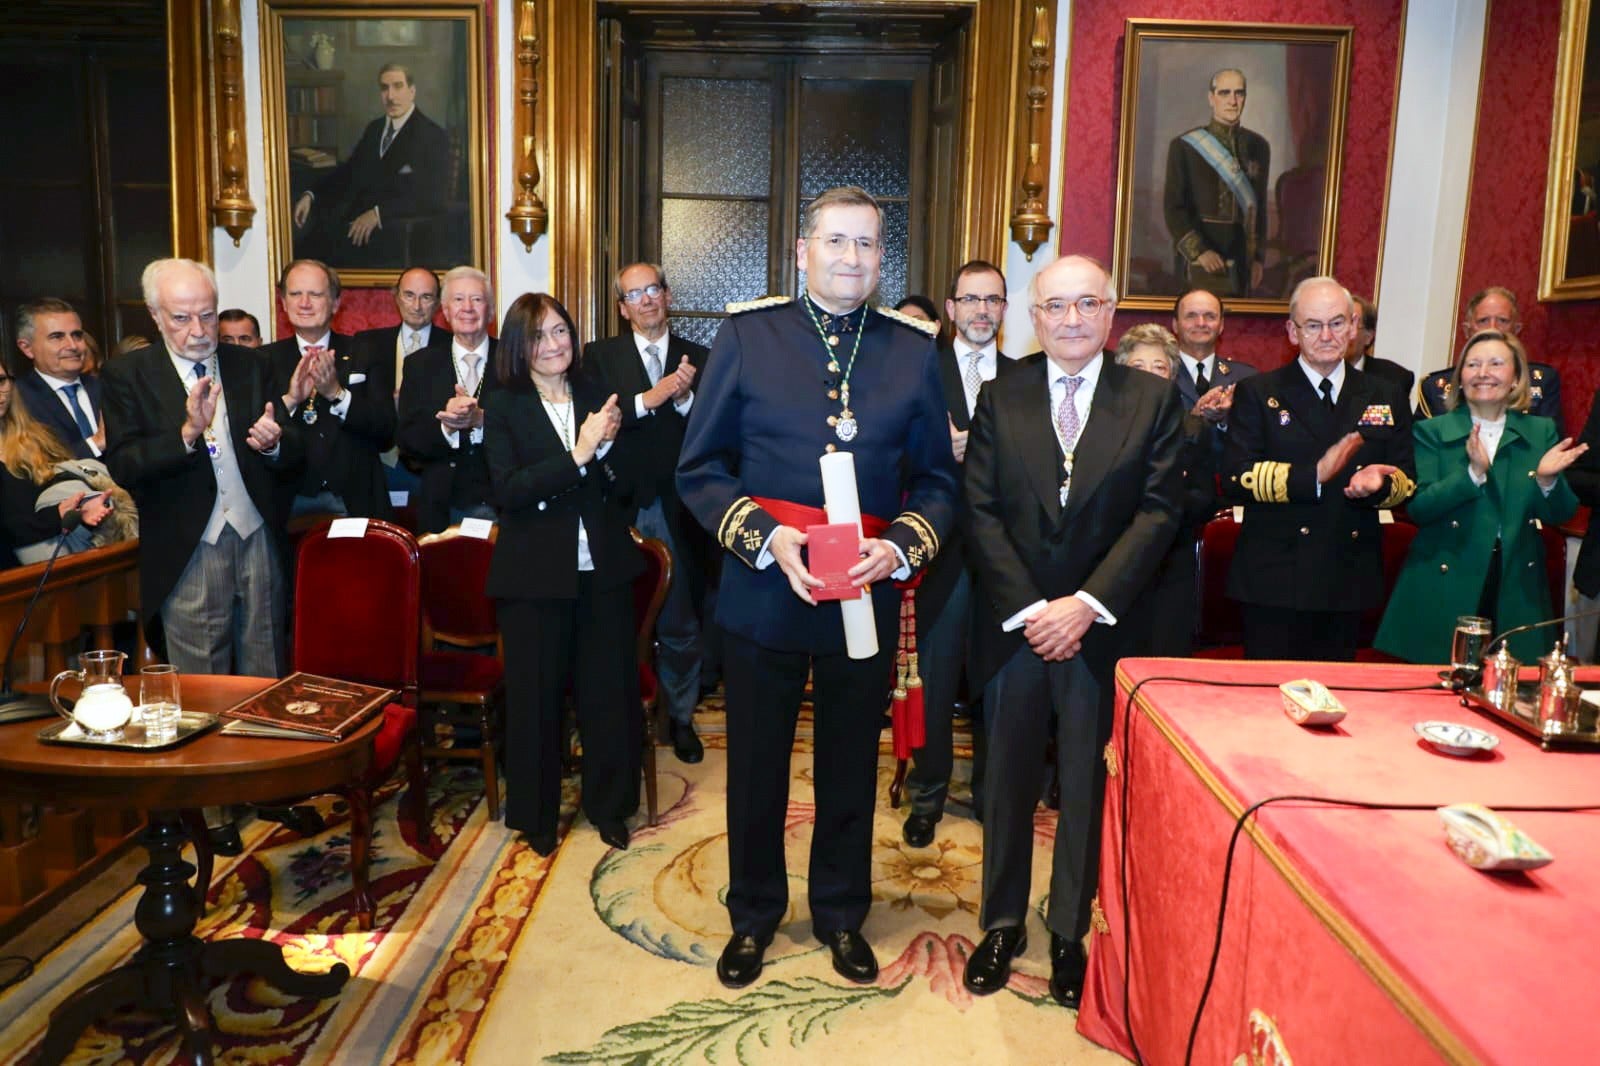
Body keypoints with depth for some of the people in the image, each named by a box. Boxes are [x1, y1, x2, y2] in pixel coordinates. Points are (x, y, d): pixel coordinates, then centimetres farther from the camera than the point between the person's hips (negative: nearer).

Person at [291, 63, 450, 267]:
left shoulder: (433, 137, -2)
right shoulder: (374, 128, 21)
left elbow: (430, 198, -13)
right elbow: (346, 170, 21)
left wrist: (378, 213, -22)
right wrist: (310, 195, 3)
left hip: (394, 229, -7)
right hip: (352, 217, 7)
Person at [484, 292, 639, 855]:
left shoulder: (595, 395, 6)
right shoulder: (505, 410, -3)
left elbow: (625, 482, 10)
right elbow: (507, 489, -16)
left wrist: (608, 445, -11)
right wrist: (578, 454, -23)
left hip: (602, 567, 3)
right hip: (536, 572, -2)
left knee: (608, 688, 8)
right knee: (536, 695, 8)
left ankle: (608, 804, 27)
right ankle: (536, 813, 26)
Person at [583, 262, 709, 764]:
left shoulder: (698, 359, 8)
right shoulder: (601, 355, 6)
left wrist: (685, 399, -15)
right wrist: (648, 399, -17)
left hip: (678, 511, 1)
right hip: (621, 508, 0)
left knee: (681, 624, 8)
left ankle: (680, 717, 26)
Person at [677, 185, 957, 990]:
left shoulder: (913, 349, 3)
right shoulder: (746, 335, -2)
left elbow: (936, 480, 6)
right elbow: (700, 468, -2)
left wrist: (899, 547, -12)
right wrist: (766, 538, -16)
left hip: (867, 594, 2)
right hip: (762, 588, -1)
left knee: (851, 765, 16)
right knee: (756, 764, 13)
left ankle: (841, 914, 37)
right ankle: (753, 916, 34)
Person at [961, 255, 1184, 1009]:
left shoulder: (1153, 400, 2)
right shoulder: (1000, 400, 4)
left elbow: (1160, 509, -5)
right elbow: (980, 512, -1)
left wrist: (1089, 603, -14)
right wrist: (1028, 609, -11)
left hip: (1103, 628, -1)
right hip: (1014, 624, 1)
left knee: (1087, 785, 9)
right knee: (1008, 781, 11)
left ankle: (1070, 932, 26)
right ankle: (1003, 923, 28)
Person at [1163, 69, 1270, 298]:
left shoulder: (1258, 146, 9)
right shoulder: (1184, 145, -3)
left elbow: (1259, 206, 15)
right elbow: (1173, 208, -6)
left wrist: (1259, 258, 9)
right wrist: (1199, 251, -16)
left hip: (1244, 264, 4)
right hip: (1204, 262, -4)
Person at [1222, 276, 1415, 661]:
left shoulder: (1385, 398, 12)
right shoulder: (1257, 394, 1)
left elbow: (1406, 481, 12)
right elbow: (1236, 477, -9)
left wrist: (1380, 483, -11)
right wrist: (1313, 476, -19)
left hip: (1350, 582, 4)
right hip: (1275, 582, -3)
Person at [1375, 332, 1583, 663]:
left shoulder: (1541, 432, 9)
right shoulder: (1431, 431, 1)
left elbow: (1558, 515, 4)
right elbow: (1418, 509, -11)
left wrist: (1547, 479, -16)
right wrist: (1473, 473, -23)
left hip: (1516, 595, 3)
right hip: (1443, 592, -2)